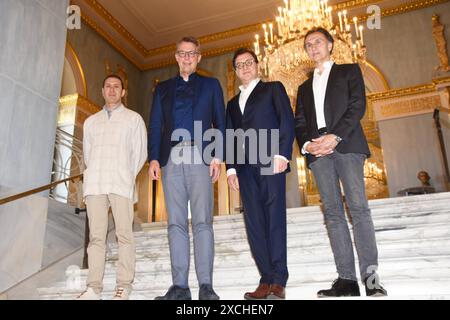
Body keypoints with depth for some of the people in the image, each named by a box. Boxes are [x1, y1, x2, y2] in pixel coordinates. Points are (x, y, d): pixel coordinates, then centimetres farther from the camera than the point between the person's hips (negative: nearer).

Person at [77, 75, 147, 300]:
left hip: (121, 185, -3)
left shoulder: (133, 119, 12)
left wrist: (127, 177, 2)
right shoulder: (91, 121, 22)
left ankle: (124, 286, -2)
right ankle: (93, 287, 1)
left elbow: (139, 153, 6)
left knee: (124, 234, -6)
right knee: (96, 236, 0)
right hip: (94, 184, 3)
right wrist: (94, 176, 9)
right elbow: (87, 153, 19)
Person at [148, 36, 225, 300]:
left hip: (200, 158, -2)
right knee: (176, 223, 0)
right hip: (171, 159, 3)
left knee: (202, 222, -9)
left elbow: (221, 123, 9)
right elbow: (155, 125, 15)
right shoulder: (163, 88, 22)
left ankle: (206, 285, -6)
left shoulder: (210, 85, 17)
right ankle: (180, 286, 3)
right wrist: (154, 158, 1)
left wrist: (218, 157, -5)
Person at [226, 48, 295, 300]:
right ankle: (266, 280, 2)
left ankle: (278, 281, -6)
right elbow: (230, 137, 20)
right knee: (254, 223, -1)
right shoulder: (233, 103, 27)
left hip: (270, 161, -5)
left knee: (275, 219, -9)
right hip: (245, 167, 5)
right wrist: (231, 168, 6)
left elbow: (287, 120, 0)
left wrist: (282, 154, -13)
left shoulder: (273, 89, 14)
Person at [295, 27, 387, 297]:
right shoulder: (305, 87, 28)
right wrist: (306, 144, -4)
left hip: (347, 145, -4)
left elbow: (357, 105, 1)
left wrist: (335, 136, -14)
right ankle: (347, 279, -5)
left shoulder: (349, 71, 17)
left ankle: (371, 277, -12)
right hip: (317, 152, 4)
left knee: (358, 207, -14)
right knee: (333, 212, -4)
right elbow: (300, 123, 18)